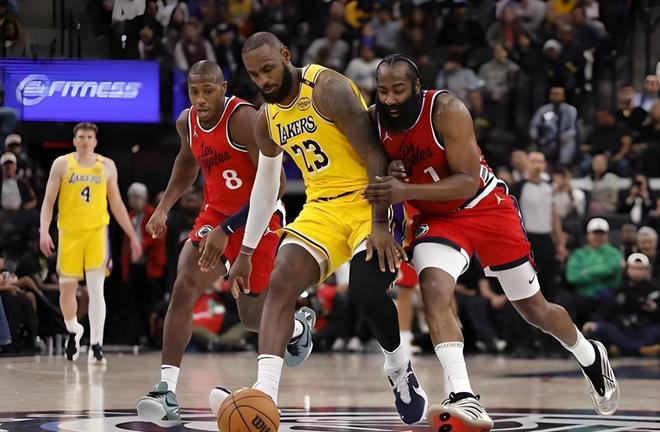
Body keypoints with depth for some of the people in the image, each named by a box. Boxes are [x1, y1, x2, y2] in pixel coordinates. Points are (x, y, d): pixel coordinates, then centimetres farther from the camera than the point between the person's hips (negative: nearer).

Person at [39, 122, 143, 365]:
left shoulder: (106, 166, 7)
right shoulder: (62, 164, 2)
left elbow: (116, 204, 14)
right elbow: (48, 201, 1)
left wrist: (132, 236, 12)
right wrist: (44, 231, -13)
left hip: (97, 231, 0)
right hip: (69, 233, 0)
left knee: (96, 289, -12)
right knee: (67, 289, 5)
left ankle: (96, 346, -14)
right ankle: (73, 331, 33)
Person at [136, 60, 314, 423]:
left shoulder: (243, 119, -25)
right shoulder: (187, 122, -2)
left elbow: (275, 184, -27)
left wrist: (227, 229, -30)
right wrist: (163, 208, 12)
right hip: (215, 216, 5)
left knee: (254, 318, 3)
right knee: (183, 288, -17)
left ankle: (300, 326, 41)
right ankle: (167, 391, -21)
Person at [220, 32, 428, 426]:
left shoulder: (328, 89, -14)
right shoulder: (267, 119, 10)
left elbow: (374, 155, -17)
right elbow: (265, 185, 23)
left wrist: (380, 223, -24)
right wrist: (247, 251, 24)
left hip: (369, 201, -6)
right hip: (323, 207, 7)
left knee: (367, 292, -25)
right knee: (280, 284, -16)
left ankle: (400, 370, 6)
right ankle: (264, 395, -26)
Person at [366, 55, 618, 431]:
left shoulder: (446, 110, -26)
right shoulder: (374, 121, -13)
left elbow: (468, 182, -29)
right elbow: (373, 176, 3)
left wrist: (407, 191, -41)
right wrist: (388, 177, -23)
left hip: (487, 208, -3)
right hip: (436, 218, 3)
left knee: (533, 308, 11)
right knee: (434, 289, -29)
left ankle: (591, 357, 42)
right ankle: (465, 400, -35)